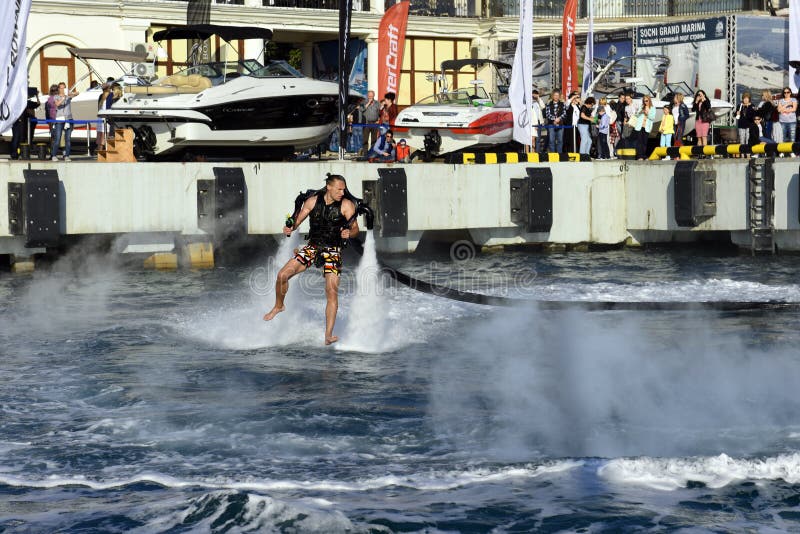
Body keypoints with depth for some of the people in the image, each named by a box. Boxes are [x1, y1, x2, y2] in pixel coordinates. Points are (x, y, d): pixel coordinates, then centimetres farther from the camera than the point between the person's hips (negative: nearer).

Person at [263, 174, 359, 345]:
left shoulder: (346, 205, -7)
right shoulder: (312, 201, -1)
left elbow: (355, 229, -4)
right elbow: (298, 220, 7)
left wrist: (349, 233, -27)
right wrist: (289, 229, -14)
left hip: (333, 251, -3)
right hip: (312, 247, 3)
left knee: (332, 291, -17)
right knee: (282, 275, -7)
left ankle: (328, 336, -16)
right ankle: (279, 306, 24)